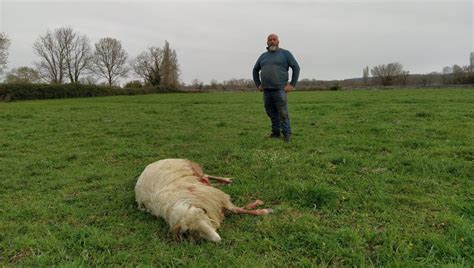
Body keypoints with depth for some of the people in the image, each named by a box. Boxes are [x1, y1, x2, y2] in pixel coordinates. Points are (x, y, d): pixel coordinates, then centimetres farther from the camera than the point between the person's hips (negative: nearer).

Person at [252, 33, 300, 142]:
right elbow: (255, 70, 26)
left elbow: (296, 67, 0)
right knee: (271, 113, 8)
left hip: (280, 90, -4)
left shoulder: (285, 53, 2)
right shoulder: (263, 56, 16)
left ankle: (287, 134, 2)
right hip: (266, 91, 5)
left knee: (283, 114, -5)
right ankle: (275, 132, 18)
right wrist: (258, 84, 16)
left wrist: (292, 84, -6)